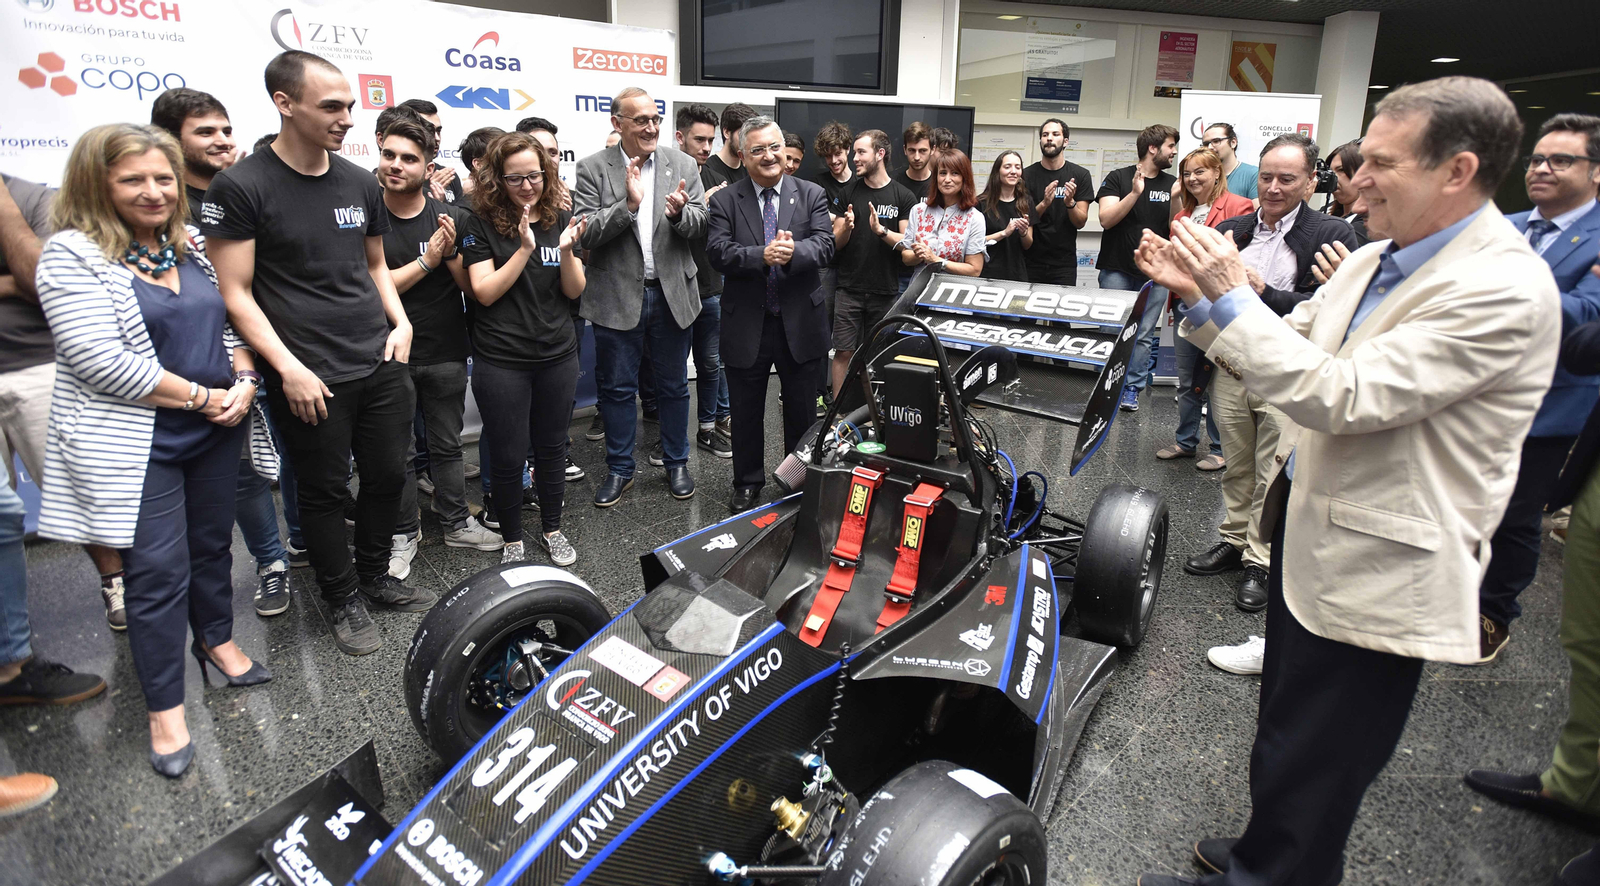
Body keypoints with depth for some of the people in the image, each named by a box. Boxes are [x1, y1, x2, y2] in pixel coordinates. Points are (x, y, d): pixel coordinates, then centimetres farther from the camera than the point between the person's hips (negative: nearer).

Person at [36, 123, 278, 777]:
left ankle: (216, 638, 41)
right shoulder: (73, 255, -11)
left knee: (212, 543, 18)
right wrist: (202, 396, -16)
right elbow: (101, 362, -20)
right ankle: (165, 708, 12)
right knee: (159, 571, -1)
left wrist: (244, 381, -5)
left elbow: (229, 319, 14)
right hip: (138, 445, -5)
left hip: (217, 430, 6)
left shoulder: (193, 244, 8)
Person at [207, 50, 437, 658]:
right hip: (311, 378, -5)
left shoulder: (361, 183, 8)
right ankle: (343, 600, 27)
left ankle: (375, 577, 35)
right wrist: (288, 368, -16)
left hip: (382, 364, 5)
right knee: (324, 491, 8)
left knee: (388, 475, 13)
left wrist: (400, 322, 4)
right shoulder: (240, 187, -8)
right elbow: (235, 293, -8)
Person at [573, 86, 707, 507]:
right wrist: (629, 203, -23)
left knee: (674, 385, 13)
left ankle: (676, 463, 29)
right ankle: (619, 469, 26)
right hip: (617, 297, -1)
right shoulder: (593, 169, -4)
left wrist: (680, 212, -24)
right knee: (617, 388, 10)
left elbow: (700, 224, -2)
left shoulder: (682, 164, 3)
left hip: (671, 294, 2)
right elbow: (585, 232, -11)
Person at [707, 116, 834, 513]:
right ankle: (748, 484, 31)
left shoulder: (812, 195, 3)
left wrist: (792, 252, -31)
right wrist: (763, 256, -30)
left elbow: (824, 245, -10)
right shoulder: (724, 201, 0)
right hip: (746, 327, 0)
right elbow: (718, 251, -14)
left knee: (802, 412, 13)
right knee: (746, 414, 12)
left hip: (800, 325, 1)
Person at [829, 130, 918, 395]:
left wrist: (882, 230, -19)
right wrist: (846, 227, -16)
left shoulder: (903, 197, 2)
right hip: (850, 289, 1)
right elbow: (837, 243, 6)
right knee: (844, 351, -2)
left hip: (885, 291, -1)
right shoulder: (848, 193, 7)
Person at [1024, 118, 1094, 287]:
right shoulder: (1027, 175, -1)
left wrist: (1070, 202, -22)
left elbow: (1080, 223, -2)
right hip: (1031, 261, 0)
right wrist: (1044, 204, -22)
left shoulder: (1080, 175, -1)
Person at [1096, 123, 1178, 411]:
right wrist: (1134, 193, -20)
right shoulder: (1118, 178, 1)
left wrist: (1176, 200, -12)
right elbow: (1106, 219, -10)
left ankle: (1132, 388, 13)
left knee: (1145, 335, 4)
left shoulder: (1173, 184, 10)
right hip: (1117, 270, -3)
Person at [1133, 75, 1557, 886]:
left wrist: (1232, 295, -25)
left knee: (1309, 760, 9)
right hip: (1310, 524, 9)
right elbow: (1283, 354, 9)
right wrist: (1201, 295, -6)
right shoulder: (1375, 260, 4)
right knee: (1286, 729, 25)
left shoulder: (1504, 289, -22)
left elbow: (1343, 396, -28)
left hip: (1373, 567, -9)